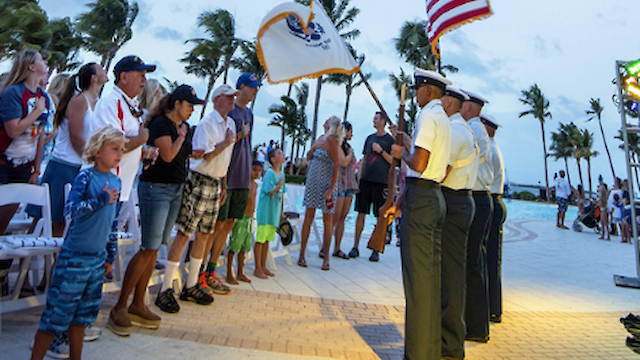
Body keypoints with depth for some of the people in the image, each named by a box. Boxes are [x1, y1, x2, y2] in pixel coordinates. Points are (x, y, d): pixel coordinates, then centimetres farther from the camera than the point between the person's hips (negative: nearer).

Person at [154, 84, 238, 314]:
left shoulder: (230, 123, 16)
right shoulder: (207, 123, -9)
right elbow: (205, 154, -18)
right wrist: (227, 142, -6)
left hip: (215, 183, 8)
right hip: (199, 181, -8)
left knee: (204, 234, 10)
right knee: (184, 234, -6)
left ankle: (191, 286, 21)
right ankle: (166, 290, 4)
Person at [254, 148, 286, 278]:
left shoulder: (282, 173, 11)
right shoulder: (269, 172, -13)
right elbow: (270, 190, -22)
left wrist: (281, 211, 16)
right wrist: (280, 184, -8)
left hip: (275, 211, 8)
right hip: (266, 210, -8)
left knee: (267, 239, 15)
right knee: (260, 239, 0)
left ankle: (263, 266, 25)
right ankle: (258, 269, 9)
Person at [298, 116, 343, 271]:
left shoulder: (331, 140, -10)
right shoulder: (320, 138, 12)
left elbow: (336, 164, -15)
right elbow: (308, 157, 23)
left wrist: (331, 188, -18)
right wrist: (314, 147, 3)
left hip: (326, 183, -6)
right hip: (312, 181, 7)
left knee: (327, 220, 2)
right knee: (308, 217, 5)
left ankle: (326, 257, 12)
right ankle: (302, 254, 13)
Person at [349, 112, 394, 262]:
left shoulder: (389, 140, 2)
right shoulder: (369, 138, 16)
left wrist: (381, 151, -13)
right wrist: (358, 179, 10)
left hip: (381, 182, -4)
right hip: (365, 180, 4)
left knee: (380, 217, 0)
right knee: (361, 214, 4)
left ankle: (376, 250, 8)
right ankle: (355, 247, 11)